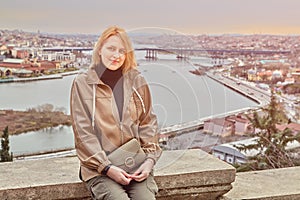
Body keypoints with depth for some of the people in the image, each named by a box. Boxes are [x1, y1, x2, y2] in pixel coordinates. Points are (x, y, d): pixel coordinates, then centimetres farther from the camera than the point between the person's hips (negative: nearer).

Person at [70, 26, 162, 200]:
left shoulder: (137, 81, 9)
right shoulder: (83, 84, 1)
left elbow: (148, 123, 10)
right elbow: (83, 133, -4)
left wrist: (150, 159, -3)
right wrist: (107, 167, -12)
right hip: (99, 168, -2)